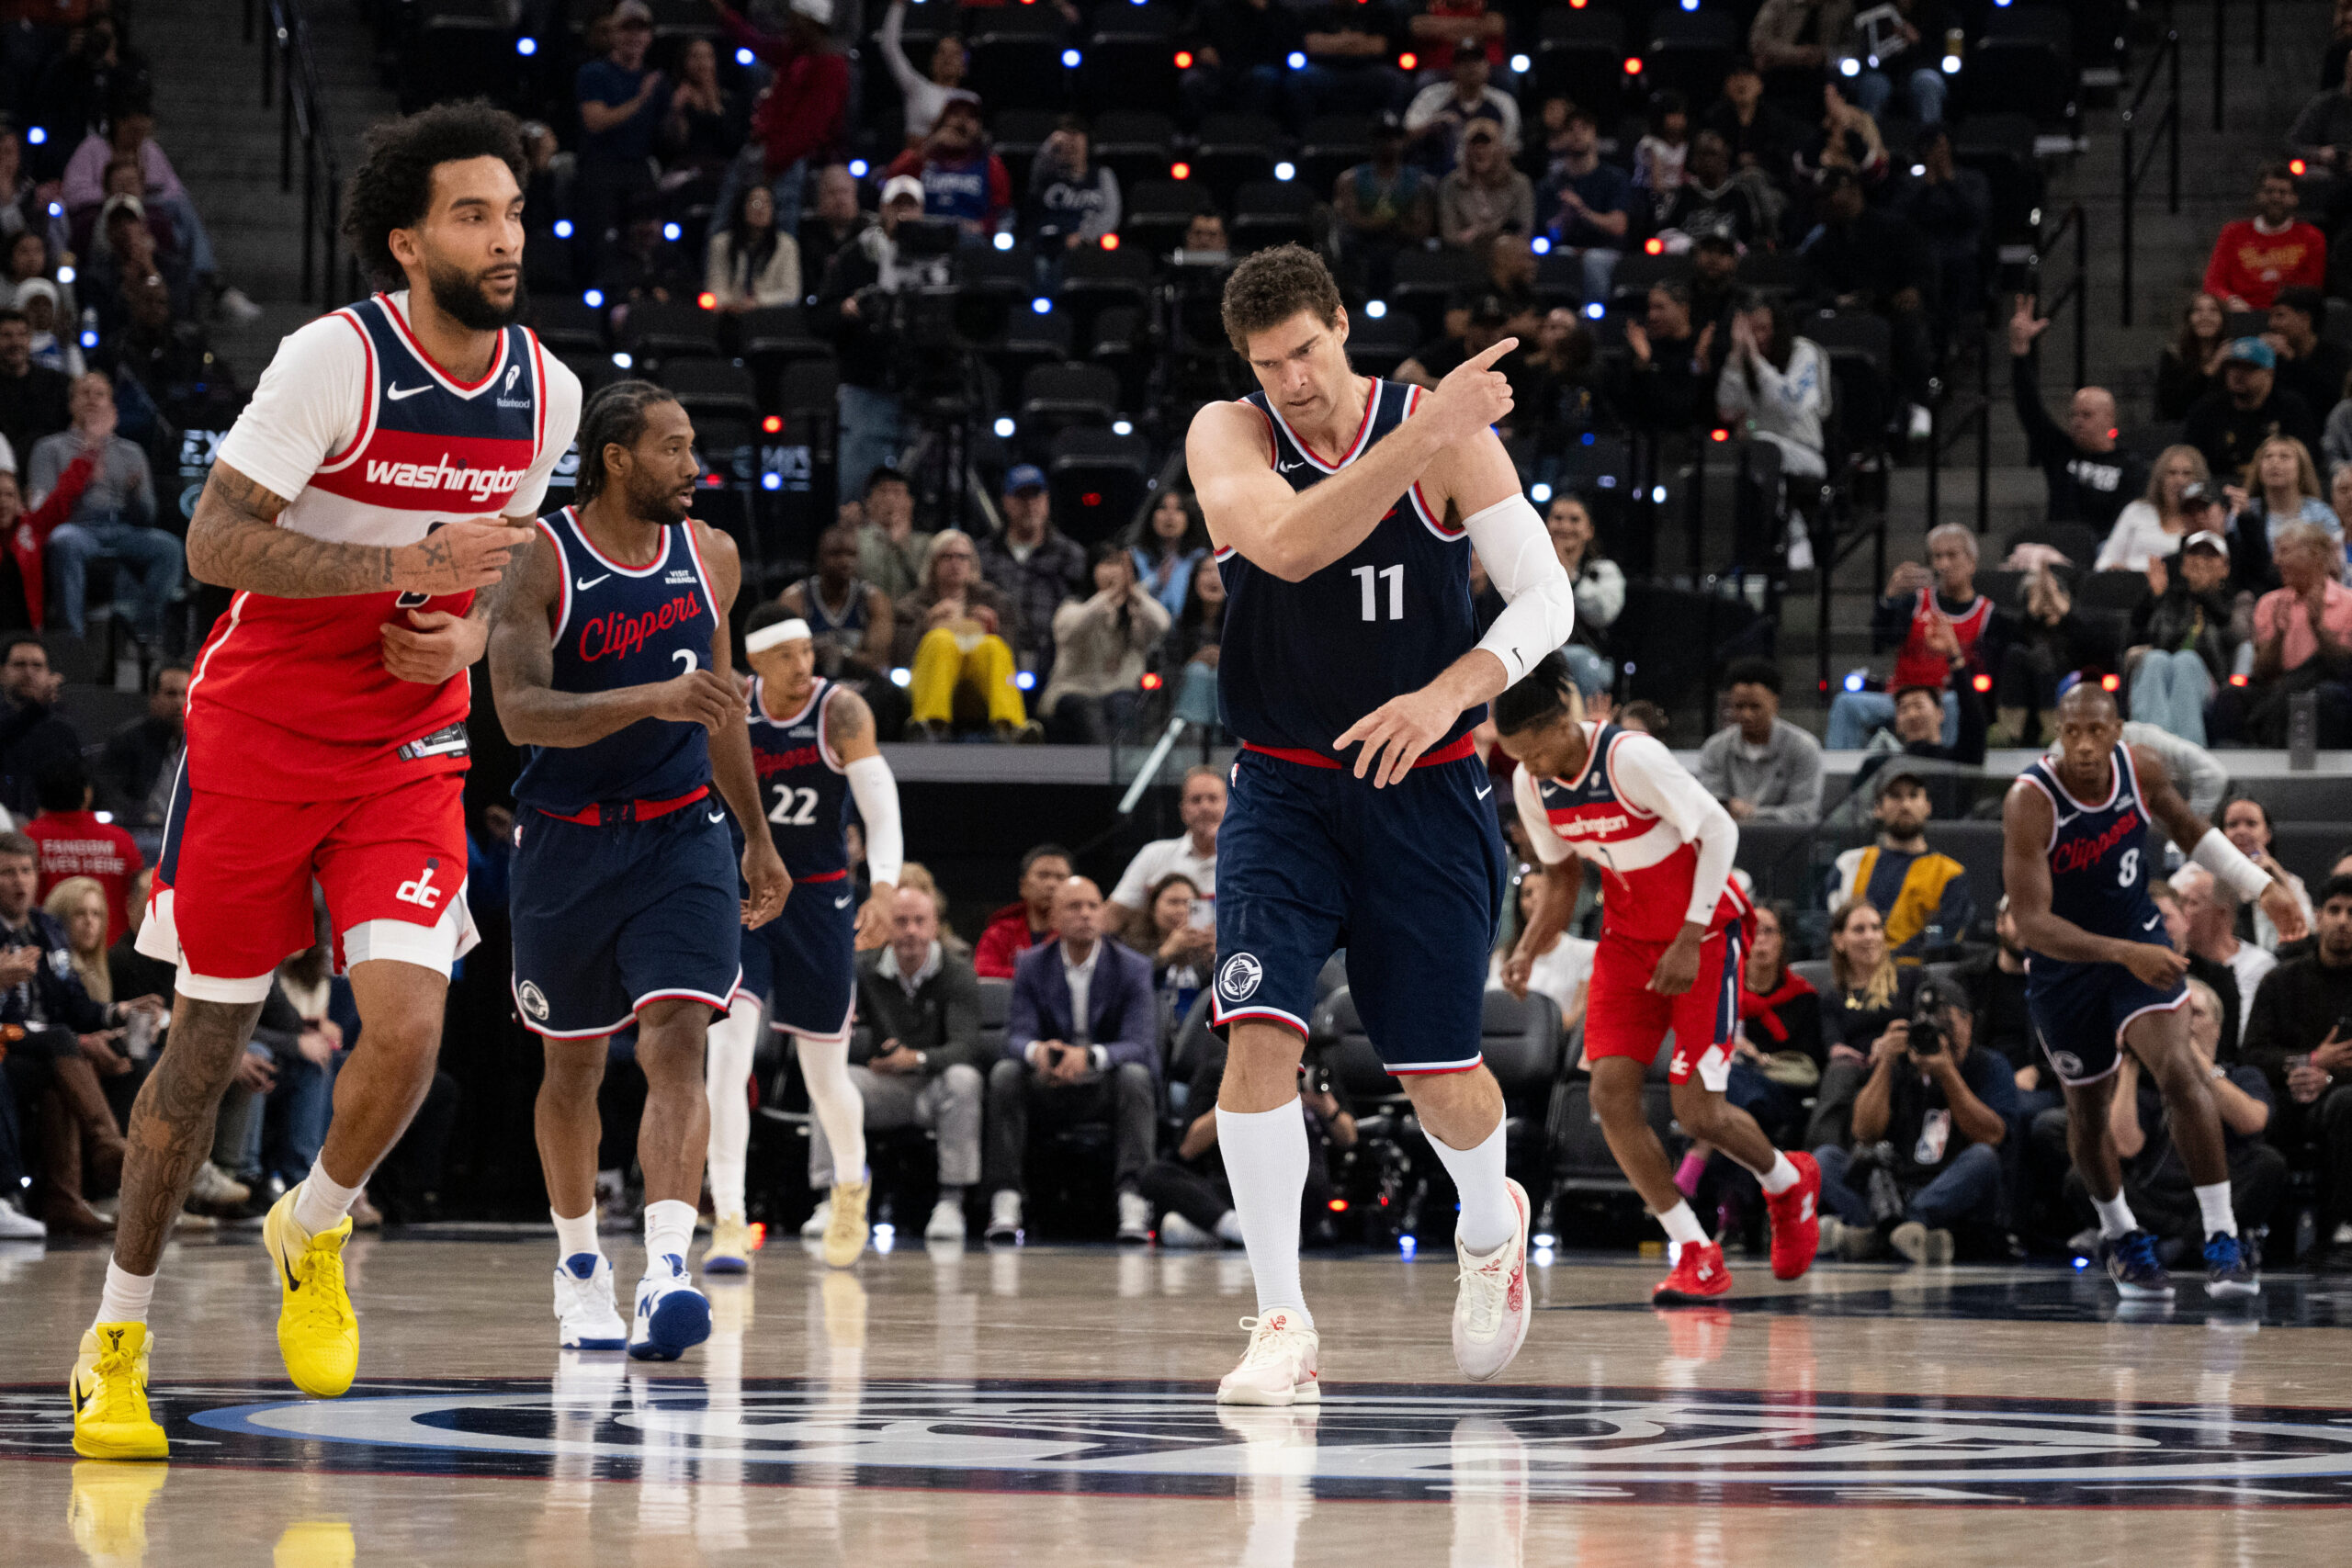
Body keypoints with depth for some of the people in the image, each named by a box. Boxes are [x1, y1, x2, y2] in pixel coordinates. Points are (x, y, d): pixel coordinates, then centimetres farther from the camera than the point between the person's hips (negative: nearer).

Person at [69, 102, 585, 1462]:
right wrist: (411, 562, -27)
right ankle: (119, 1334, 19)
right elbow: (216, 543, -20)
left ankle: (313, 1232, 16)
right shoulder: (335, 360, -17)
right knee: (212, 1043, 4)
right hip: (261, 728, -3)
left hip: (411, 753, 3)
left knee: (409, 1027, -15)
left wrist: (468, 639, -4)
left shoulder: (547, 393, -1)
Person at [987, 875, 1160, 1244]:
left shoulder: (1133, 968, -3)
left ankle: (1133, 1204, -40)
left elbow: (1140, 1044, -15)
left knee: (1135, 1075, -33)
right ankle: (1005, 1203, -32)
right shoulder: (1032, 966, 3)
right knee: (1005, 1073, -28)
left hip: (1107, 1088, -1)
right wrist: (1037, 1051, -33)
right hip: (1048, 1090, 1)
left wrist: (1089, 1056, -37)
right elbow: (1017, 1036, -6)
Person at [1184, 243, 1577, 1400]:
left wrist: (1450, 692, -24)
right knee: (1260, 1031, -18)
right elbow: (1288, 544, -28)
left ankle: (1490, 1227, 39)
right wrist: (1421, 436, -35)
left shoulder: (1447, 432, -7)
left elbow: (1546, 597, -8)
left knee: (1440, 1074, 5)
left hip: (1422, 786, 0)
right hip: (1283, 786, 0)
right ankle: (1284, 1326, -11)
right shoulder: (1227, 436, -7)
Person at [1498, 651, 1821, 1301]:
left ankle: (1786, 1181, 26)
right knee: (1610, 1089, -12)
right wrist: (1528, 949, -8)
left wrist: (1689, 941, -23)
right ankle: (1694, 1252, -3)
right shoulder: (1531, 785, -5)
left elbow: (1719, 830, -20)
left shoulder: (1632, 759, -27)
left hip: (1704, 932, -6)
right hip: (1629, 936, 6)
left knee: (1697, 1110, -9)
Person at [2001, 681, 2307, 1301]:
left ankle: (2223, 1238, -21)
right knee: (2088, 1111, 13)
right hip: (2063, 966, -2)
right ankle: (2120, 1236, 40)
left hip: (2139, 946, 2)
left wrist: (2264, 886, 9)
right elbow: (2032, 925, -32)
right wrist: (2124, 954, -42)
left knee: (2179, 1073, -21)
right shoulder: (2030, 802, -27)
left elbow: (2188, 829, 12)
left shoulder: (2140, 769, -12)